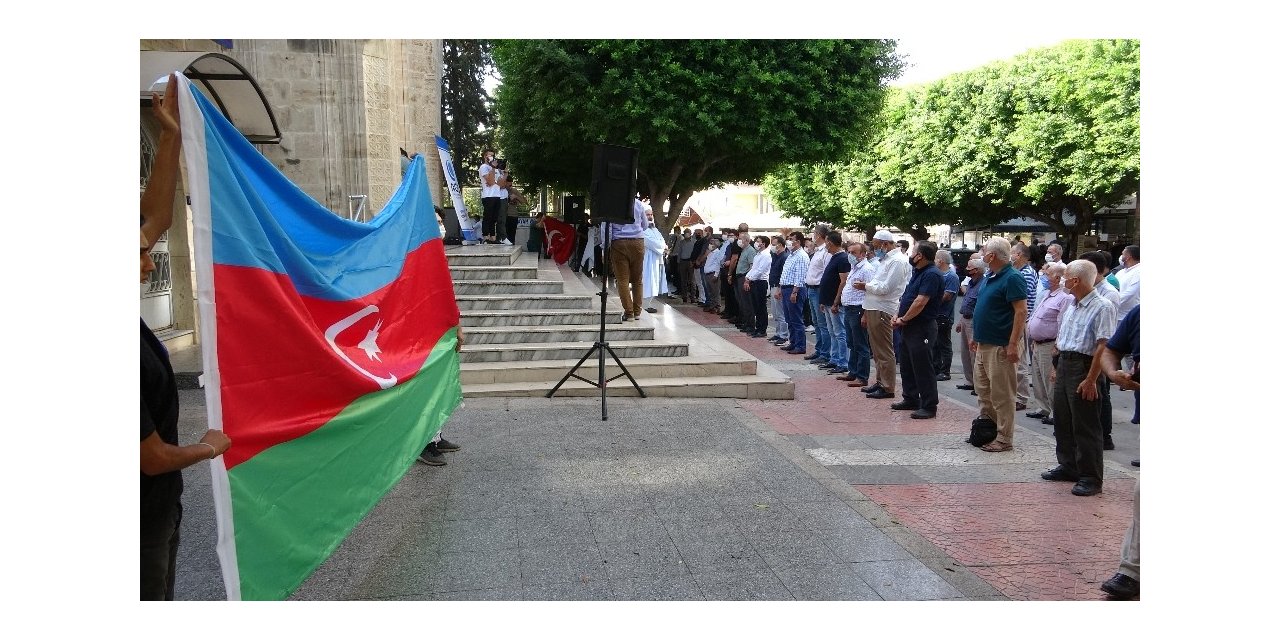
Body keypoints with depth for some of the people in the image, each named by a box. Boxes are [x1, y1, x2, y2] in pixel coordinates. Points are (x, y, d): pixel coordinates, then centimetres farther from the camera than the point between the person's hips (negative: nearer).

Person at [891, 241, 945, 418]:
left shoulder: (931, 275, -19)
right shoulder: (917, 272, 13)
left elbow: (920, 303, -24)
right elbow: (906, 296, 17)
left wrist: (903, 319, -14)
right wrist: (897, 315, 4)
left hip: (922, 328, -10)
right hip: (909, 327, 10)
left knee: (923, 369, -5)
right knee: (907, 366, 17)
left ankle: (929, 406, 2)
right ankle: (911, 399, 29)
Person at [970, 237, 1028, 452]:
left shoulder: (1012, 278, -15)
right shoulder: (990, 277, 13)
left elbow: (1021, 312, -20)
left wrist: (1013, 344, -24)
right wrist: (976, 337, 21)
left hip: (1001, 347, -10)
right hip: (984, 344, 10)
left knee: (1001, 395, -3)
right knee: (983, 390, 16)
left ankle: (1004, 439, 5)